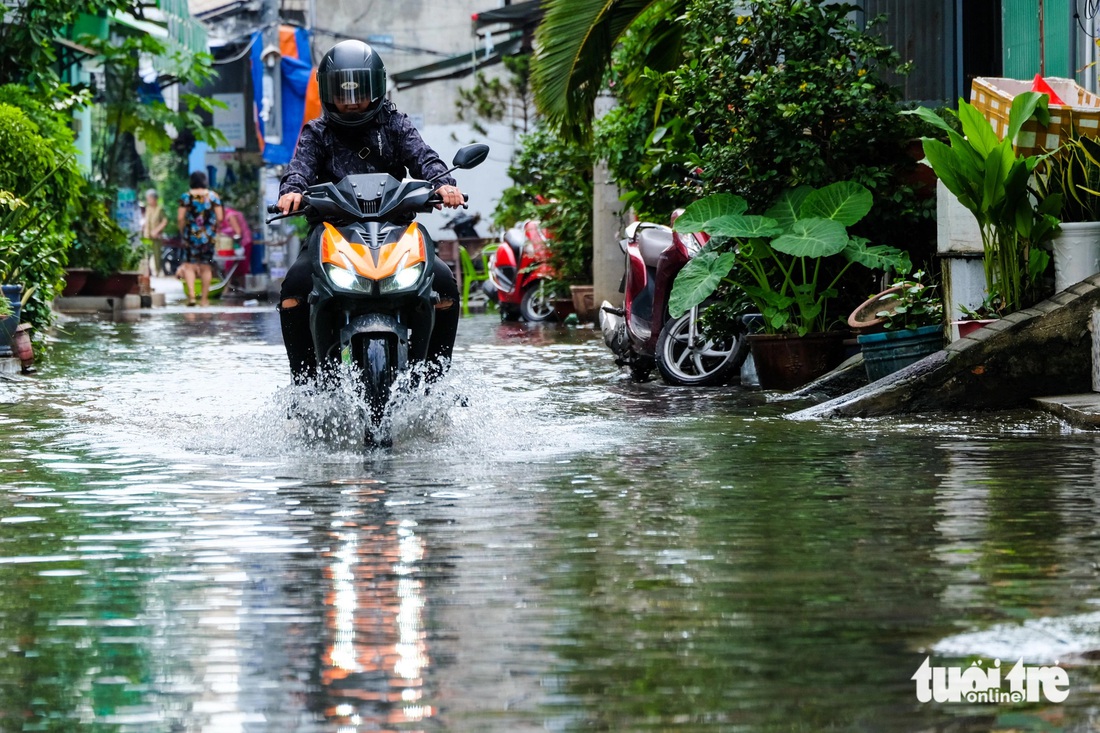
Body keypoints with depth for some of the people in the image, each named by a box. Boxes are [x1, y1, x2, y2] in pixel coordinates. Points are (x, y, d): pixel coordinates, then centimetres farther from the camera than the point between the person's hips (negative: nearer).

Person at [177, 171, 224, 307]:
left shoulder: (186, 197, -5)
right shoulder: (214, 196, -1)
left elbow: (180, 218, -7)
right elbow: (220, 218, -3)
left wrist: (182, 232, 8)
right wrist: (213, 229, 12)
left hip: (191, 235, -2)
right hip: (208, 235, 2)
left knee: (189, 264, 4)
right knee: (206, 266, 9)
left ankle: (191, 295, -11)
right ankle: (205, 298, 11)